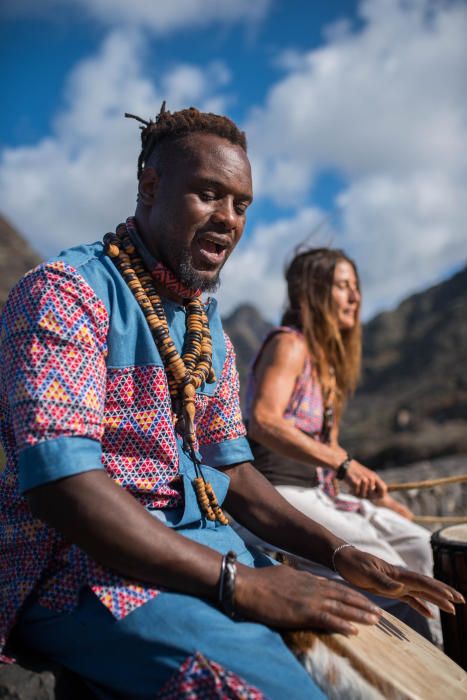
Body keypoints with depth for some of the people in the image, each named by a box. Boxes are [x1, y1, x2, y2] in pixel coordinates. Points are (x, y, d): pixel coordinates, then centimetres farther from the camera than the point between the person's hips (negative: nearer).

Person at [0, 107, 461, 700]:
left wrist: (338, 553, 1)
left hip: (206, 548, 8)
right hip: (88, 569, -7)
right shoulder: (66, 292, -11)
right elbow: (59, 481, -23)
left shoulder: (208, 328, 15)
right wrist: (238, 581, -24)